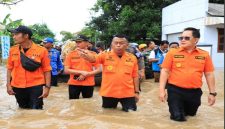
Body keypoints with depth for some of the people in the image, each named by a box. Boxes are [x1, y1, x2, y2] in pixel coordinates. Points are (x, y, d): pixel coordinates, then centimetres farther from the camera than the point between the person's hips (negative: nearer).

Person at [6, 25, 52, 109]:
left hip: (36, 86, -4)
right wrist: (8, 84, 6)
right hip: (17, 87, 4)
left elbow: (47, 70, -6)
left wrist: (47, 87, -10)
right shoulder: (13, 50, 2)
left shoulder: (41, 50, -10)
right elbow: (9, 68, 10)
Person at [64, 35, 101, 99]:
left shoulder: (93, 54, -1)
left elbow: (98, 69, -1)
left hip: (88, 84, 0)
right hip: (74, 84, 0)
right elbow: (66, 70, -3)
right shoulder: (71, 54, 1)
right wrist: (81, 72, -14)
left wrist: (86, 74, -14)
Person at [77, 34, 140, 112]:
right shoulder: (105, 55, -4)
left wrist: (136, 92, 5)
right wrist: (86, 56, -46)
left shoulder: (132, 58, 1)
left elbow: (135, 76, 6)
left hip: (128, 94, 1)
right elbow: (93, 58, -23)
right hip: (108, 93, 0)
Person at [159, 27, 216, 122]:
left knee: (191, 114, 21)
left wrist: (212, 93, 4)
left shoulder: (204, 55, -1)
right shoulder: (172, 53, -6)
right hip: (175, 90, -2)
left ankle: (184, 111, 54)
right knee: (178, 118, 2)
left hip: (194, 92, 2)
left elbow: (209, 74, 4)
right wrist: (162, 90, -11)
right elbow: (165, 71, -5)